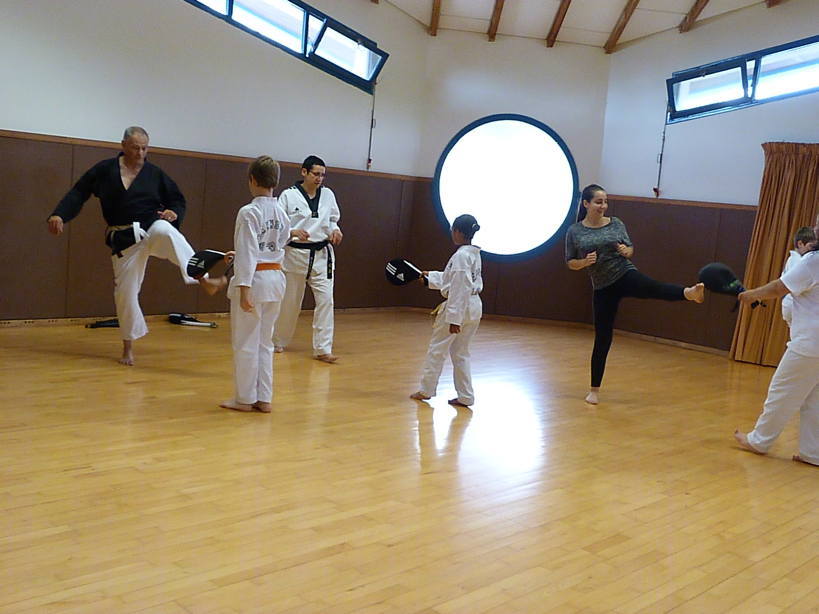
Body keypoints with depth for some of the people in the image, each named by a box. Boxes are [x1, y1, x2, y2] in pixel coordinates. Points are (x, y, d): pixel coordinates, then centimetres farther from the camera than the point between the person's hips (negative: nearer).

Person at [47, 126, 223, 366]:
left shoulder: (155, 173, 3)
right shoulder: (105, 170, 1)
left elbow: (177, 199, 10)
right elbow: (78, 193, 2)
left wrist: (174, 213, -12)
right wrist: (59, 215, -11)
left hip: (153, 227, -1)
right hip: (124, 239, 1)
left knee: (166, 232, -39)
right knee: (125, 291, 2)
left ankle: (203, 280, -51)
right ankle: (128, 347, 19)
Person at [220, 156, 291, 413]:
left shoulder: (249, 213, -15)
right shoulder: (282, 214, 6)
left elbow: (247, 253, -19)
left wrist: (244, 290, -19)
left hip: (253, 280, -7)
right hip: (275, 279, 7)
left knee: (245, 343, 6)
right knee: (265, 342, 15)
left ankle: (245, 398, 16)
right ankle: (264, 399, 20)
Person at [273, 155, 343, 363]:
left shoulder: (328, 195, 4)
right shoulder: (289, 195, -7)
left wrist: (335, 230, -5)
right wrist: (292, 232, -23)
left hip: (322, 255, 3)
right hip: (296, 254, -3)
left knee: (325, 299, -7)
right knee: (289, 301, 9)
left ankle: (322, 349, -1)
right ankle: (278, 342, 31)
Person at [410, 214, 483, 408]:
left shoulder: (461, 256, -19)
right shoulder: (474, 254, 10)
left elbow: (459, 289, -23)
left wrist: (454, 319, -23)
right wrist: (431, 277, 33)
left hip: (459, 307, -9)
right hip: (474, 307, 9)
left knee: (437, 348, 7)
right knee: (460, 352, 16)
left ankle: (426, 390, 18)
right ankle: (465, 396, 16)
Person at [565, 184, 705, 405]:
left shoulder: (616, 223, 2)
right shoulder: (574, 231, -1)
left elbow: (631, 249, 10)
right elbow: (570, 263, 4)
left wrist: (626, 251, -14)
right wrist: (585, 262, -17)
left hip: (626, 275, 0)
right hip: (603, 288, 0)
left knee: (654, 288, -33)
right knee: (602, 338, 4)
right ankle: (594, 390, 15)